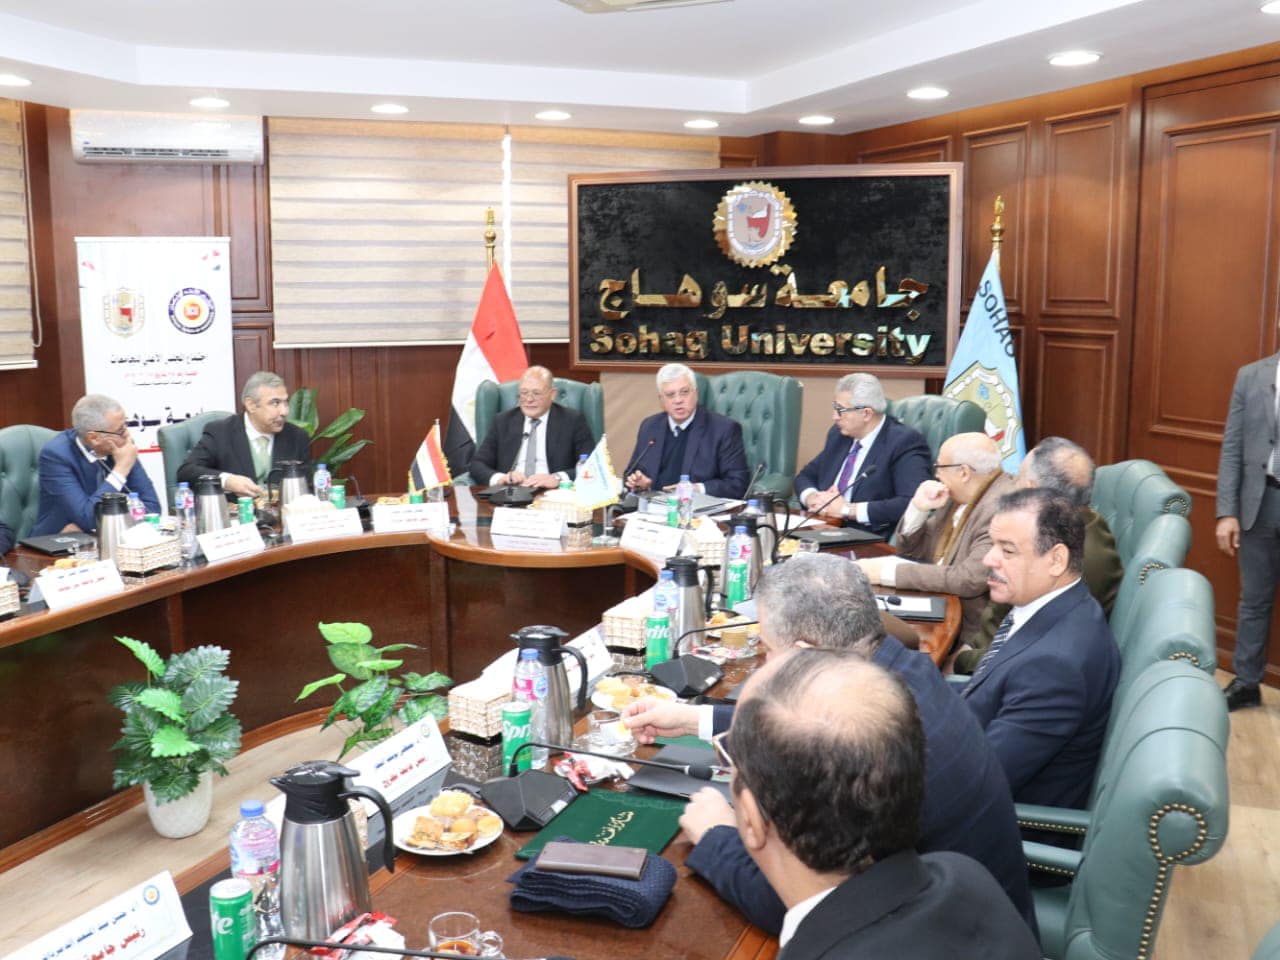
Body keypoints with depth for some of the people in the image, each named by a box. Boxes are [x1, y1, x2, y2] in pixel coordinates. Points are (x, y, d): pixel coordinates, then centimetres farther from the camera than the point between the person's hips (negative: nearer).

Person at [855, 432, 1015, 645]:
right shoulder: (958, 496, 7)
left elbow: (970, 580, -29)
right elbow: (909, 551, 16)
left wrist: (888, 572, -24)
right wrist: (918, 507, -4)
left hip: (968, 634, -8)